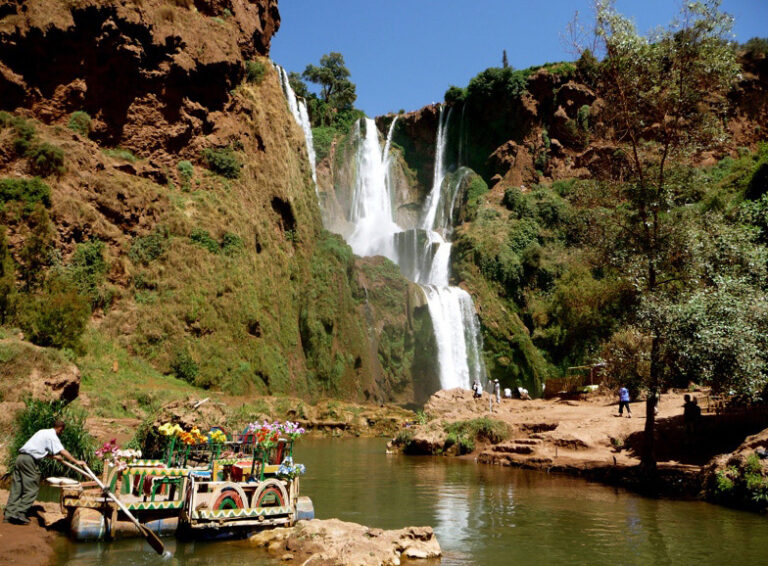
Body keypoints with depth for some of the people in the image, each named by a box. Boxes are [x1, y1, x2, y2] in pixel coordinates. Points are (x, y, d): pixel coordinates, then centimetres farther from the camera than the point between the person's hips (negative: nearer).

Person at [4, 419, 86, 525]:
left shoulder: (44, 432, 22)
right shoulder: (52, 436, -5)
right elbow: (62, 451, -13)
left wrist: (54, 457, 38)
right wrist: (76, 461, -12)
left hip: (20, 457, 9)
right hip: (29, 460, -9)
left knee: (16, 488, 11)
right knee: (31, 489, -2)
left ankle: (9, 514, 12)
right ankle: (19, 515, -2)